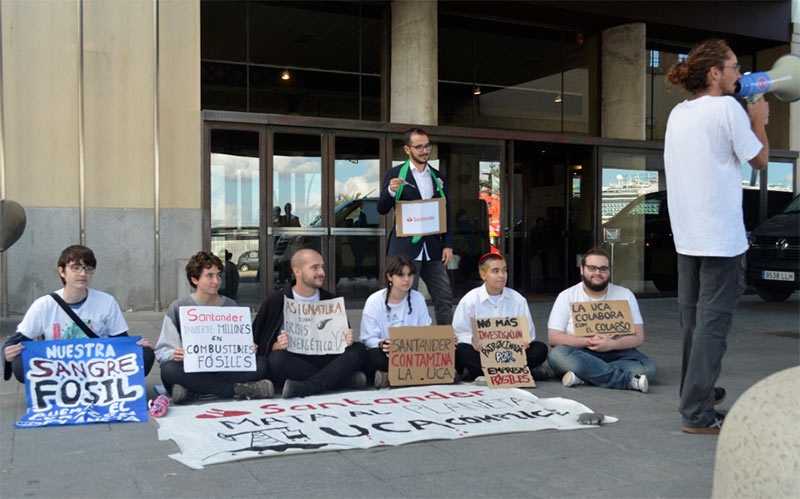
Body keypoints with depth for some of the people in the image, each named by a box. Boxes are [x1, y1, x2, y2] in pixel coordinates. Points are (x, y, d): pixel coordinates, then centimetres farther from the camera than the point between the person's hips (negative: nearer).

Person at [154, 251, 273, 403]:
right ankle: (237, 390, -27)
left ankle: (193, 392, -28)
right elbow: (162, 351, 1)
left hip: (225, 370, 2)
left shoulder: (230, 306, 13)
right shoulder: (178, 308, 5)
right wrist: (174, 355, -23)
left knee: (261, 362, -24)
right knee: (170, 369, -36)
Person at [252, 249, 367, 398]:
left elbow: (343, 339, 17)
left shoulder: (330, 300, 13)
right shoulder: (276, 301, 3)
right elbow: (259, 344, 1)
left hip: (322, 360, 3)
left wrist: (347, 340, -7)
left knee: (359, 350, -21)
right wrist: (276, 346, -21)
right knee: (277, 358, -35)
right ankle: (344, 380, -24)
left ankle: (302, 388, -37)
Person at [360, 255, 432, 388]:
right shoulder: (374, 301, -6)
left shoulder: (417, 298, 5)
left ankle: (387, 377, -17)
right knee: (376, 356, -38)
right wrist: (381, 344, -31)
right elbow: (368, 338, -8)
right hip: (384, 352, -4)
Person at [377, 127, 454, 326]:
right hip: (406, 247, -4)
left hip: (433, 248, 4)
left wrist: (448, 245, 5)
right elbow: (382, 209, 0)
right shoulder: (394, 175, 2)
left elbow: (446, 214, 15)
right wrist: (391, 192, -21)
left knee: (445, 298, 4)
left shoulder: (438, 177, 14)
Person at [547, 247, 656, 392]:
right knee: (557, 354, -34)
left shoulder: (625, 295, 8)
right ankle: (628, 380, -33)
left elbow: (638, 337, 1)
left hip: (616, 353, 1)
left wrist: (612, 344, -19)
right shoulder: (566, 296, 5)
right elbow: (554, 337, -5)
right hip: (580, 354, -1)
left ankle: (582, 375, -31)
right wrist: (589, 341, -17)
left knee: (648, 367, -27)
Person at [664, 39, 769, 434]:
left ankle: (696, 391, 30)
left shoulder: (678, 113, 12)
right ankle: (697, 413, -6)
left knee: (692, 318, 16)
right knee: (713, 321, -6)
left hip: (686, 235, 8)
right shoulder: (727, 107, -9)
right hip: (721, 235, -8)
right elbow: (759, 159, -1)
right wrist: (759, 121, 13)